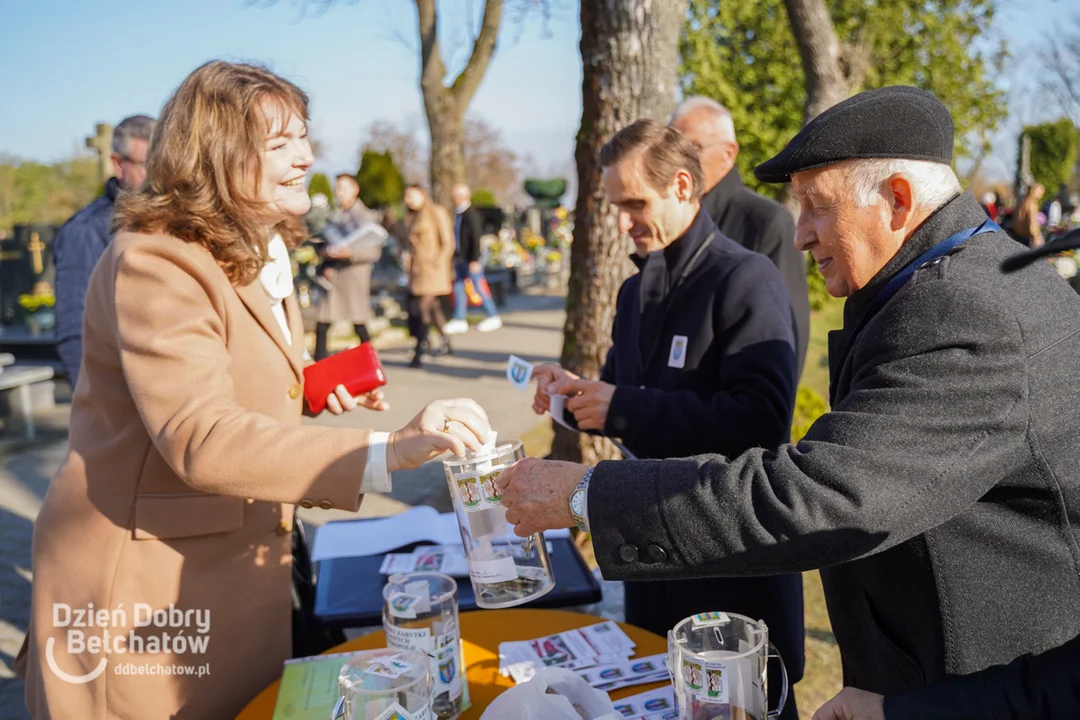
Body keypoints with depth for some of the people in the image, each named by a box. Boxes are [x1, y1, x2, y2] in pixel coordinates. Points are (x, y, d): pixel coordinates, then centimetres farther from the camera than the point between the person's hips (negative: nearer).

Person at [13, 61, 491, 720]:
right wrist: (386, 451, -42)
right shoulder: (154, 262, -21)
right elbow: (200, 439, -34)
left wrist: (311, 389, 1)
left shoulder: (263, 257, 8)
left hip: (242, 566, 8)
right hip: (143, 585, -8)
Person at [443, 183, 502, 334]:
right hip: (460, 258, 9)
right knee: (458, 287, 9)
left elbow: (476, 238, -19)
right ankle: (459, 320, 15)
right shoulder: (457, 213, 11)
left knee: (479, 287, -1)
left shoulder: (471, 214, -16)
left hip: (470, 259, -9)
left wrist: (475, 260, -20)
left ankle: (493, 317, 11)